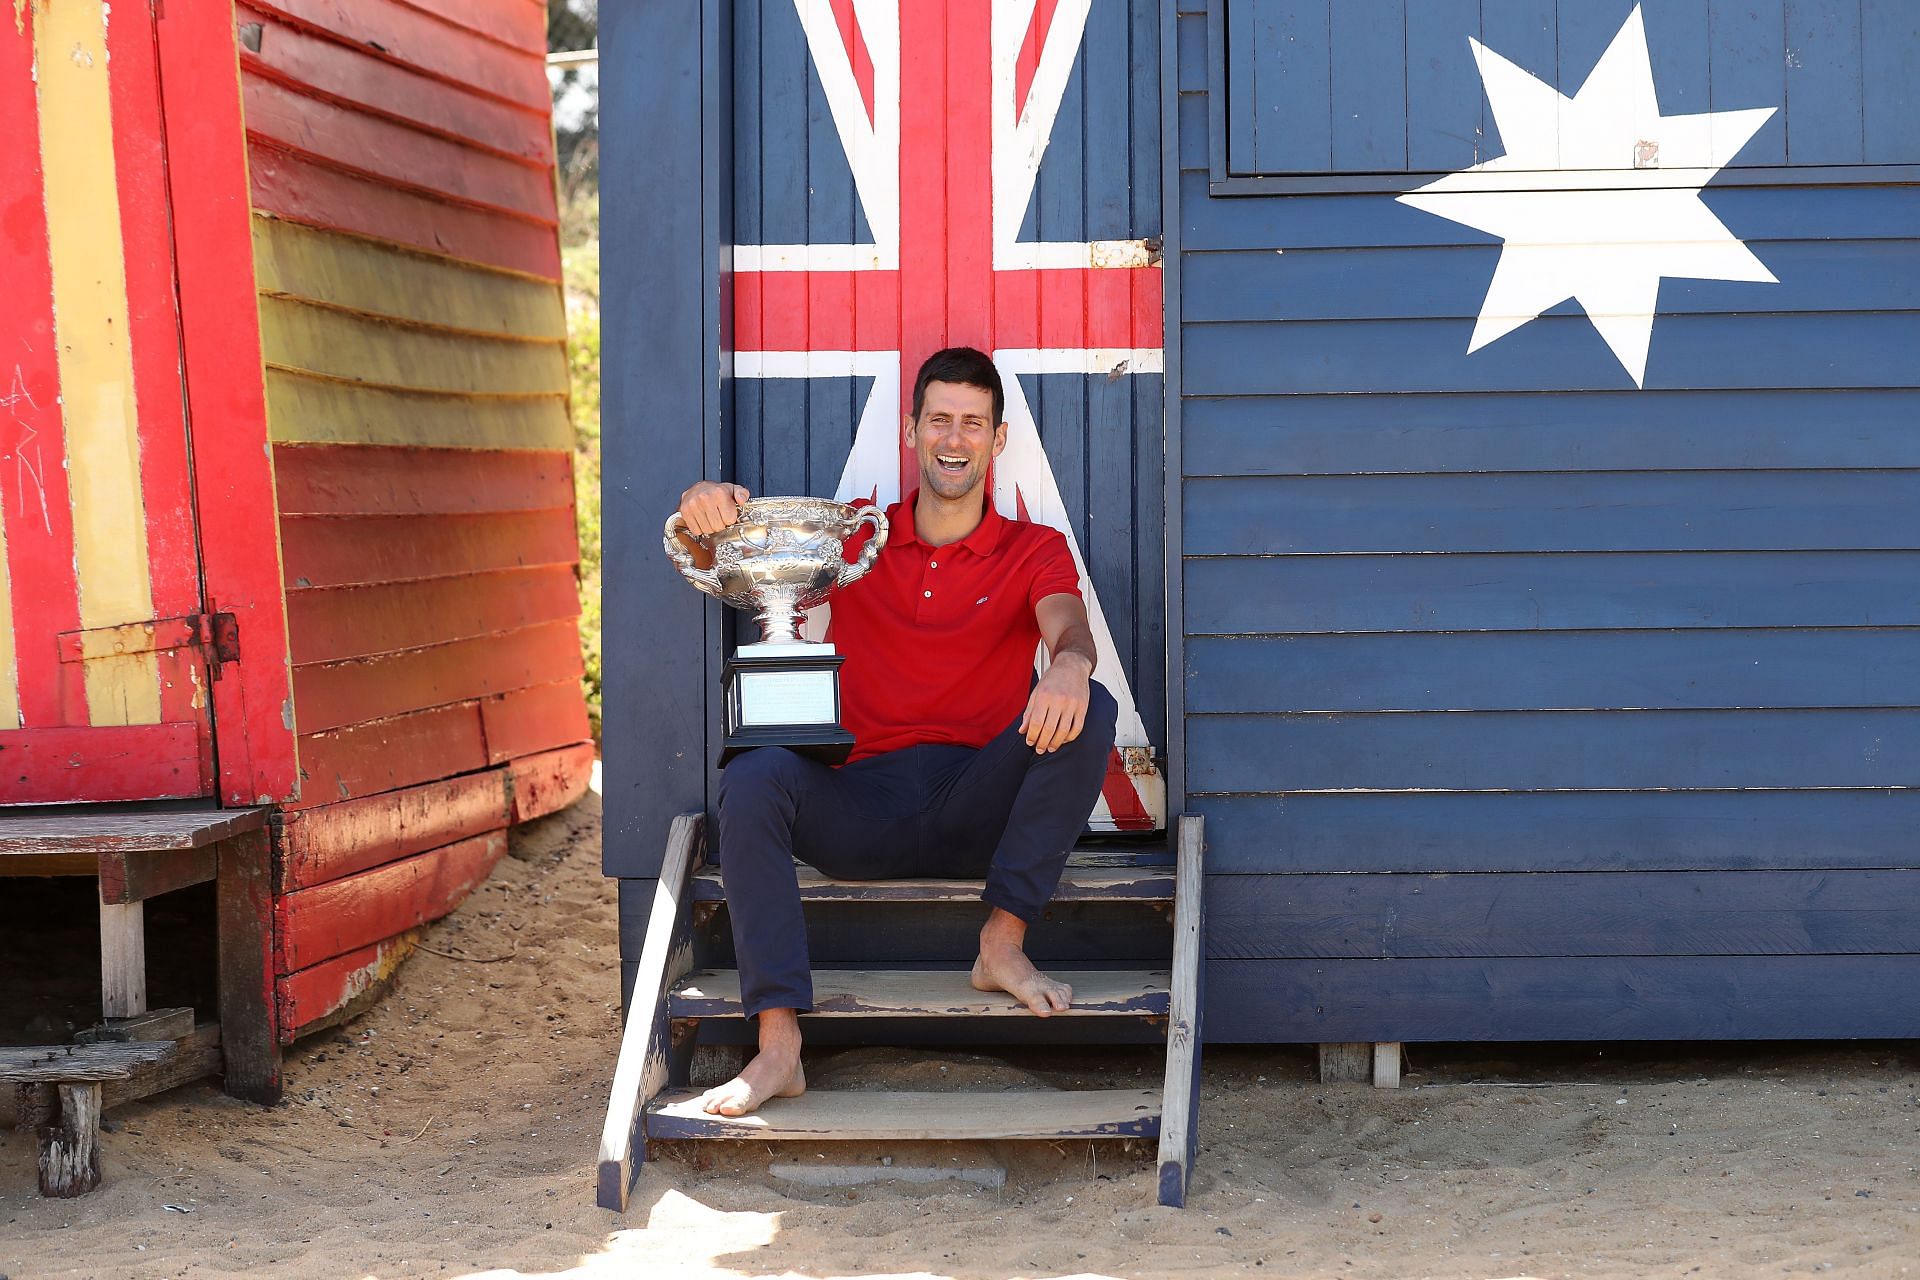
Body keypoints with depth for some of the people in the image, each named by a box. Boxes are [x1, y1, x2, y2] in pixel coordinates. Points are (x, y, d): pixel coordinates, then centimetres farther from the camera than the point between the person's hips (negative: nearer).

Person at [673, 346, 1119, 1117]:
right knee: (753, 777, -29)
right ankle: (778, 1045, -35)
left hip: (977, 812, -1)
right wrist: (704, 516, -21)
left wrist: (1069, 664, -39)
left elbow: (1067, 625, -12)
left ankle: (1003, 943, -22)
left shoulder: (1034, 552, 9)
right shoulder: (855, 538, 14)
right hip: (864, 807, 1)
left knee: (1089, 708, -25)